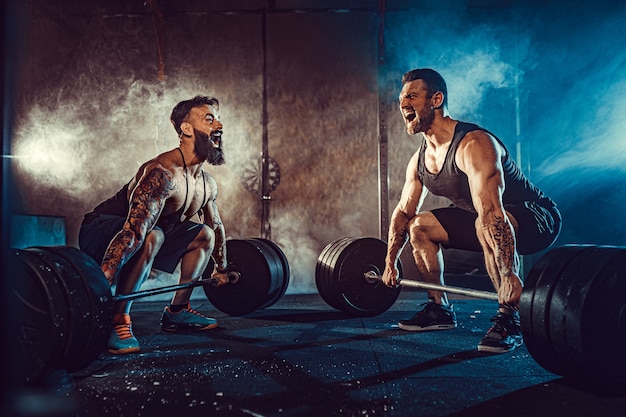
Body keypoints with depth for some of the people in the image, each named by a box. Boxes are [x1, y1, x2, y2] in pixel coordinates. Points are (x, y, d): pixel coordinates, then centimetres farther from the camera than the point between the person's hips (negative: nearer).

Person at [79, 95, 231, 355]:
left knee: (205, 235, 10)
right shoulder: (163, 172, -30)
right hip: (100, 231, -9)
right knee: (151, 237, -38)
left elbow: (216, 226, 17)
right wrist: (101, 282, -46)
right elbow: (134, 230, -41)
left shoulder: (207, 184, 0)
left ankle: (176, 312, 15)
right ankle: (118, 321, -23)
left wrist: (222, 269, 26)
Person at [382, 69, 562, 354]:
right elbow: (404, 211, 7)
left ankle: (509, 321, -22)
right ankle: (440, 309, 14)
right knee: (419, 226, 4)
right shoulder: (419, 160, -2)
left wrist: (508, 275, -48)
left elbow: (492, 214, -41)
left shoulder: (473, 145, -30)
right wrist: (390, 263, 7)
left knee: (486, 226, -39)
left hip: (536, 217, -9)